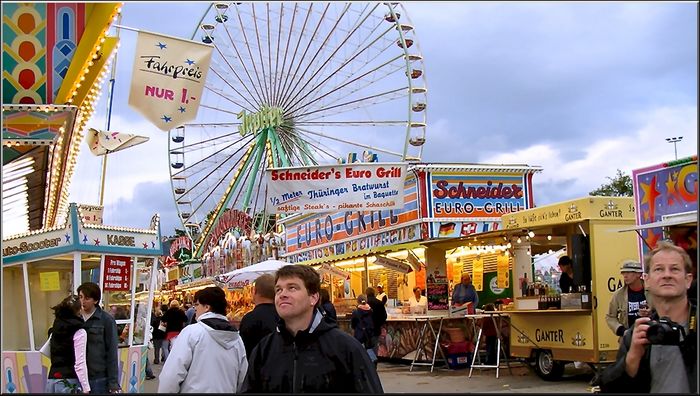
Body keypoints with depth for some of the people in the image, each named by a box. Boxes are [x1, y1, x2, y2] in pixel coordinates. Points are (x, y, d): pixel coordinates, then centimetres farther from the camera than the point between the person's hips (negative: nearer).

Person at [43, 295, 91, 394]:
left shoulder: (56, 329, 13)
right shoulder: (79, 332, -9)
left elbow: (44, 351, 25)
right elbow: (80, 363, -14)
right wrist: (86, 388, -14)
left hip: (51, 382, 7)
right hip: (69, 382, -7)